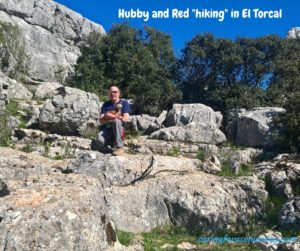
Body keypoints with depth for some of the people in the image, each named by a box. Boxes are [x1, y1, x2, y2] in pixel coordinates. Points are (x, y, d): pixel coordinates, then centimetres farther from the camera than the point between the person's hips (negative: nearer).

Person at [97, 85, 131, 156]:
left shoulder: (124, 103, 5)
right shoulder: (106, 104, 11)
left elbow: (125, 118, -7)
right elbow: (101, 121, 0)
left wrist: (111, 116, -11)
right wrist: (116, 116, -16)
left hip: (120, 128, -2)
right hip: (107, 128, 2)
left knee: (116, 121, -36)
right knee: (100, 140, -31)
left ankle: (119, 147, -27)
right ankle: (114, 142, 3)